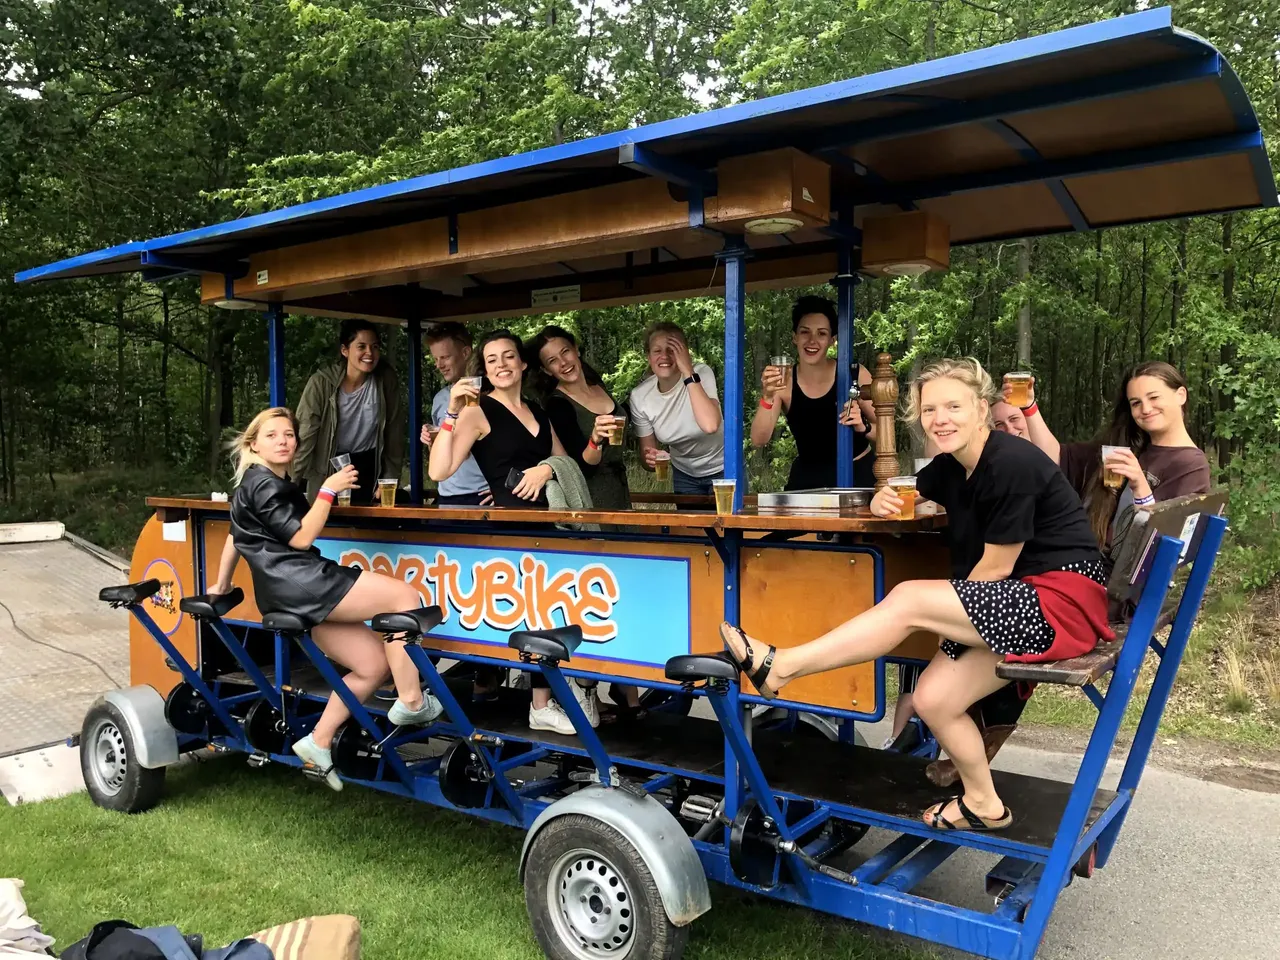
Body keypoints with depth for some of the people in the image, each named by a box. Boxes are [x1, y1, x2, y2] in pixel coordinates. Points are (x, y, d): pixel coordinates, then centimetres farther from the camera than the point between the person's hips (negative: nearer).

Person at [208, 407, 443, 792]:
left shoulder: (270, 483, 24)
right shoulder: (262, 483, -6)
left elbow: (235, 536, 34)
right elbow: (301, 537, -15)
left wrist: (222, 584, 43)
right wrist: (328, 489, -10)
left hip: (293, 593, 10)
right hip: (298, 584, -10)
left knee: (374, 665, 2)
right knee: (405, 596, -14)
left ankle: (318, 742, 7)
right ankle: (411, 701, -11)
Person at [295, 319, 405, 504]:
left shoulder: (386, 379, -9)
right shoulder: (322, 383, -16)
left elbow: (395, 431, -3)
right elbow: (304, 437, -15)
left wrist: (390, 479, -2)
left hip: (369, 467, 2)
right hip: (329, 467, -2)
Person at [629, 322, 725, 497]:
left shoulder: (702, 373, -24)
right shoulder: (639, 397, -15)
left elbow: (710, 425, -41)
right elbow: (647, 454, -6)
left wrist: (688, 371, -37)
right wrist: (651, 459, -30)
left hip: (723, 469, -2)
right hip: (684, 475, 3)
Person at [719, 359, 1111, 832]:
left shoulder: (1011, 464, -17)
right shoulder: (953, 466, 8)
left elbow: (995, 568, -14)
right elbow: (901, 497, 25)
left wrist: (941, 612, -2)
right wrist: (884, 499, -1)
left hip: (1065, 600, -8)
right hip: (1019, 602, 8)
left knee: (909, 598, -21)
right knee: (932, 698, -5)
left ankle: (778, 667, -19)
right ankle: (983, 804, 16)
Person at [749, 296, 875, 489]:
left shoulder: (855, 374, -13)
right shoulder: (784, 382, -11)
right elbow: (758, 440, -21)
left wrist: (863, 426, -27)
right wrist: (767, 398, -37)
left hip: (857, 474, -1)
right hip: (807, 478, 1)